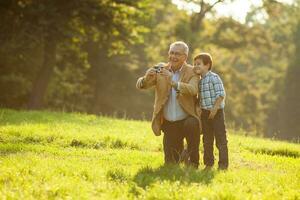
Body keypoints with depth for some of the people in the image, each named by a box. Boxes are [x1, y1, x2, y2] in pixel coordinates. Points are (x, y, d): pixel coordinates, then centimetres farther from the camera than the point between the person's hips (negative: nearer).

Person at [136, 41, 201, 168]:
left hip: (187, 120, -3)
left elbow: (193, 90, -25)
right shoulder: (161, 70, 1)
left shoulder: (192, 72, -5)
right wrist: (147, 78, -31)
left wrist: (172, 82, -39)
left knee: (192, 124, -37)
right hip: (168, 124, 3)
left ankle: (193, 161, -14)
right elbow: (140, 85, -8)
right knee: (170, 163, 3)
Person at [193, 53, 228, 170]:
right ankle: (208, 163, 21)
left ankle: (223, 164, -1)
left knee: (220, 139, -4)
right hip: (205, 113, 8)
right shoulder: (199, 81, 11)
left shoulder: (214, 78, -12)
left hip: (216, 112, -8)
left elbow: (221, 94, -17)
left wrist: (215, 109, -19)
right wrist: (200, 109, 7)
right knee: (207, 140, 13)